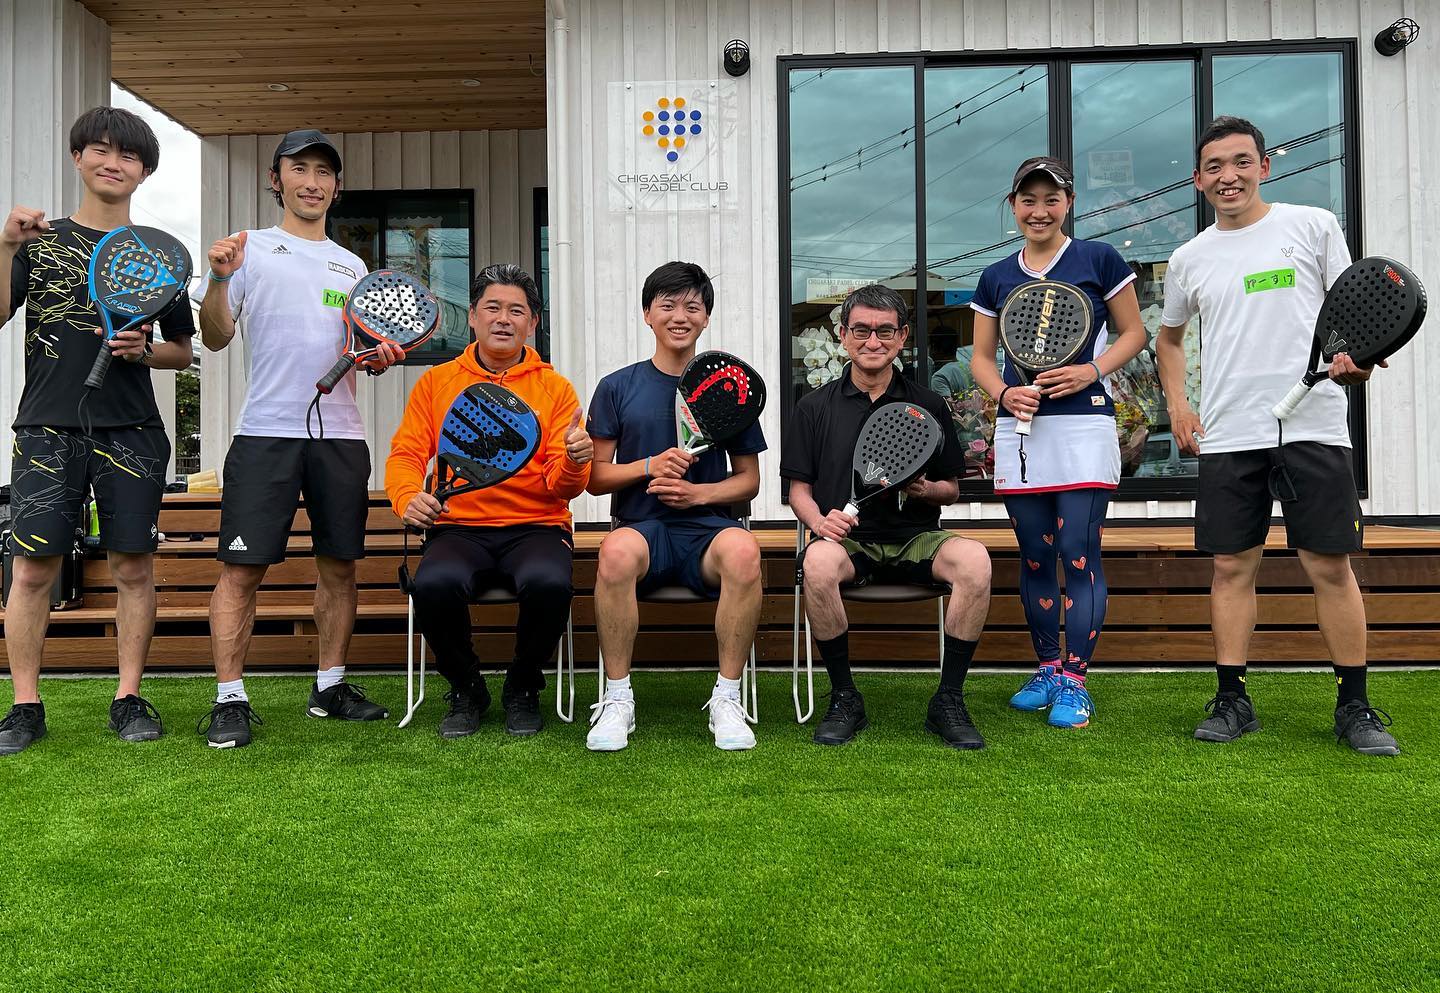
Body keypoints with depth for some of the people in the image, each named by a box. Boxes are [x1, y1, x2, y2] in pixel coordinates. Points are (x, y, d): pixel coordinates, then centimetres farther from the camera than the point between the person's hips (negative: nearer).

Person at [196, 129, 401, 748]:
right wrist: (218, 280, -18)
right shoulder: (251, 250, 6)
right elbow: (215, 339, -1)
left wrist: (380, 357, -2)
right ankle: (230, 700, 2)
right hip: (266, 431, -4)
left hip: (340, 435, 4)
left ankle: (330, 687, 18)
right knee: (242, 568, -6)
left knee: (339, 565, 7)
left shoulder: (351, 266, 18)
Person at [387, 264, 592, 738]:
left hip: (535, 527, 0)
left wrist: (573, 463, -22)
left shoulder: (555, 388, 9)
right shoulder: (436, 383, 13)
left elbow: (561, 487, 1)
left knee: (549, 583, -34)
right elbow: (405, 454, 7)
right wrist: (408, 499, -15)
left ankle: (522, 690, -2)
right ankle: (466, 691, -1)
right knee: (434, 584, -33)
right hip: (458, 528, 1)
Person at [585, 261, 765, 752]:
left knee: (743, 550, -35)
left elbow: (748, 479, 13)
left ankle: (727, 699, -19)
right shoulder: (617, 387, 9)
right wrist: (650, 466, -10)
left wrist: (699, 493, -7)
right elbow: (595, 477, 7)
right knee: (617, 551, -37)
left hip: (708, 526, 1)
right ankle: (617, 700, -20)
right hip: (643, 526, 0)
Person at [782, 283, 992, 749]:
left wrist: (926, 490, -9)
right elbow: (799, 489, 7)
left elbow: (951, 490, 14)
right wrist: (820, 521, -15)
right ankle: (845, 700, -16)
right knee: (818, 562, -37)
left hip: (914, 539, 1)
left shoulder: (928, 405, 11)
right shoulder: (815, 407, 8)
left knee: (974, 559, -31)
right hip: (848, 539, -1)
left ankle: (948, 701, -14)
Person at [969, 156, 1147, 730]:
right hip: (1019, 428, 4)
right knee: (1035, 558, 8)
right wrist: (1005, 393, -7)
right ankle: (1047, 667, 21)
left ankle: (1075, 681, 0)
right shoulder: (996, 278, 12)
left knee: (1079, 554, -7)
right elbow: (981, 357, 14)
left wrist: (1092, 370, -11)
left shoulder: (1099, 260, 3)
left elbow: (1133, 332, 7)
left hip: (1083, 424, -3)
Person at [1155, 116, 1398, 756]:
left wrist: (1352, 359, -14)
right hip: (1227, 436, 2)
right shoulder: (1189, 259, 12)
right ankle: (1232, 701, 12)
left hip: (1312, 425, -2)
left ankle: (1354, 706, 12)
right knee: (1232, 566, 3)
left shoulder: (1313, 225, 5)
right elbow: (1168, 337, 26)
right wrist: (1177, 405, 12)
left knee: (1331, 565, -1)